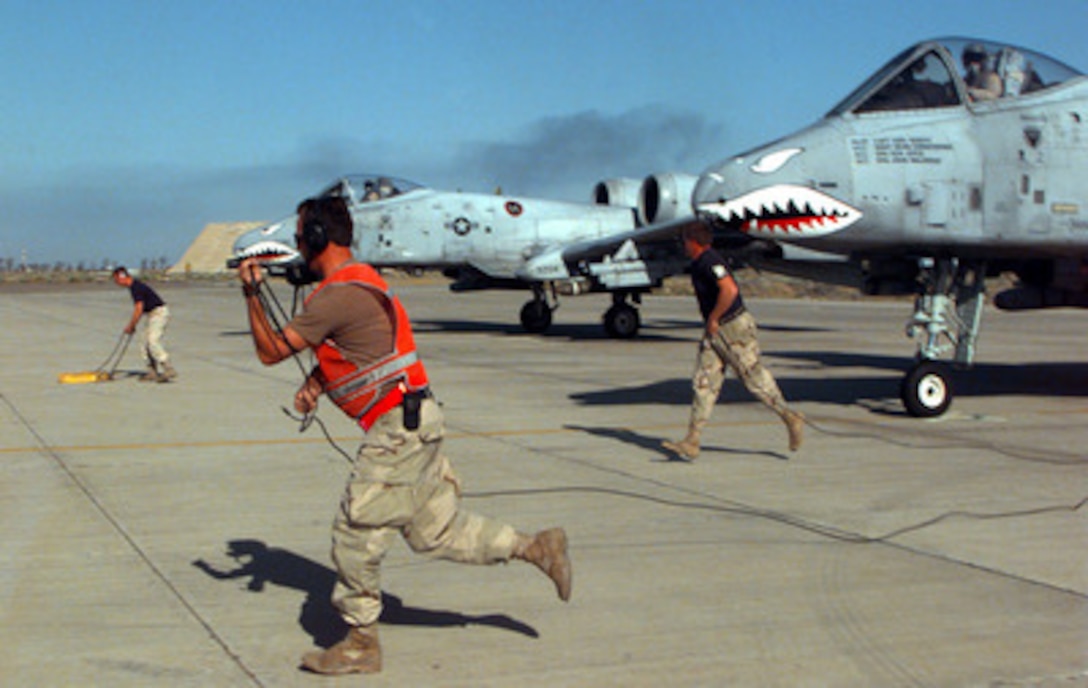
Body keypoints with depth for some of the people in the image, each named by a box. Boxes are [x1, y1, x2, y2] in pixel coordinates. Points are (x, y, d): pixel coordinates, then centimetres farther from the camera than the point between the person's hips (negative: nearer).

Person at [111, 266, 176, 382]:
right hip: (154, 315, 11)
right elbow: (138, 309, 23)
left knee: (153, 342, -23)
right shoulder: (134, 286, 15)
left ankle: (169, 370, -30)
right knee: (144, 345, 10)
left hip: (159, 313, -11)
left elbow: (139, 310, -19)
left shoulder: (136, 287, -17)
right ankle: (152, 373, 11)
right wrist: (132, 325, 20)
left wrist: (130, 326, -9)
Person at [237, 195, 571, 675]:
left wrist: (251, 293, -4)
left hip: (397, 429, -10)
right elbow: (334, 349, 23)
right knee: (437, 530, 17)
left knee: (355, 534, -1)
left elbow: (271, 351, -13)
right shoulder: (358, 280, 16)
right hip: (414, 422, 10)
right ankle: (538, 547, 20)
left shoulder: (338, 295, -17)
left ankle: (361, 645, 11)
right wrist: (313, 384, 3)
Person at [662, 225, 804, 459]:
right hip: (714, 333, 10)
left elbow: (729, 290, -30)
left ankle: (791, 418, 18)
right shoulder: (698, 263, 14)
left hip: (734, 328, -10)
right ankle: (691, 443, -1)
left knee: (755, 378, 0)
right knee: (703, 383, 2)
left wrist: (713, 318, -21)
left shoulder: (710, 261, -18)